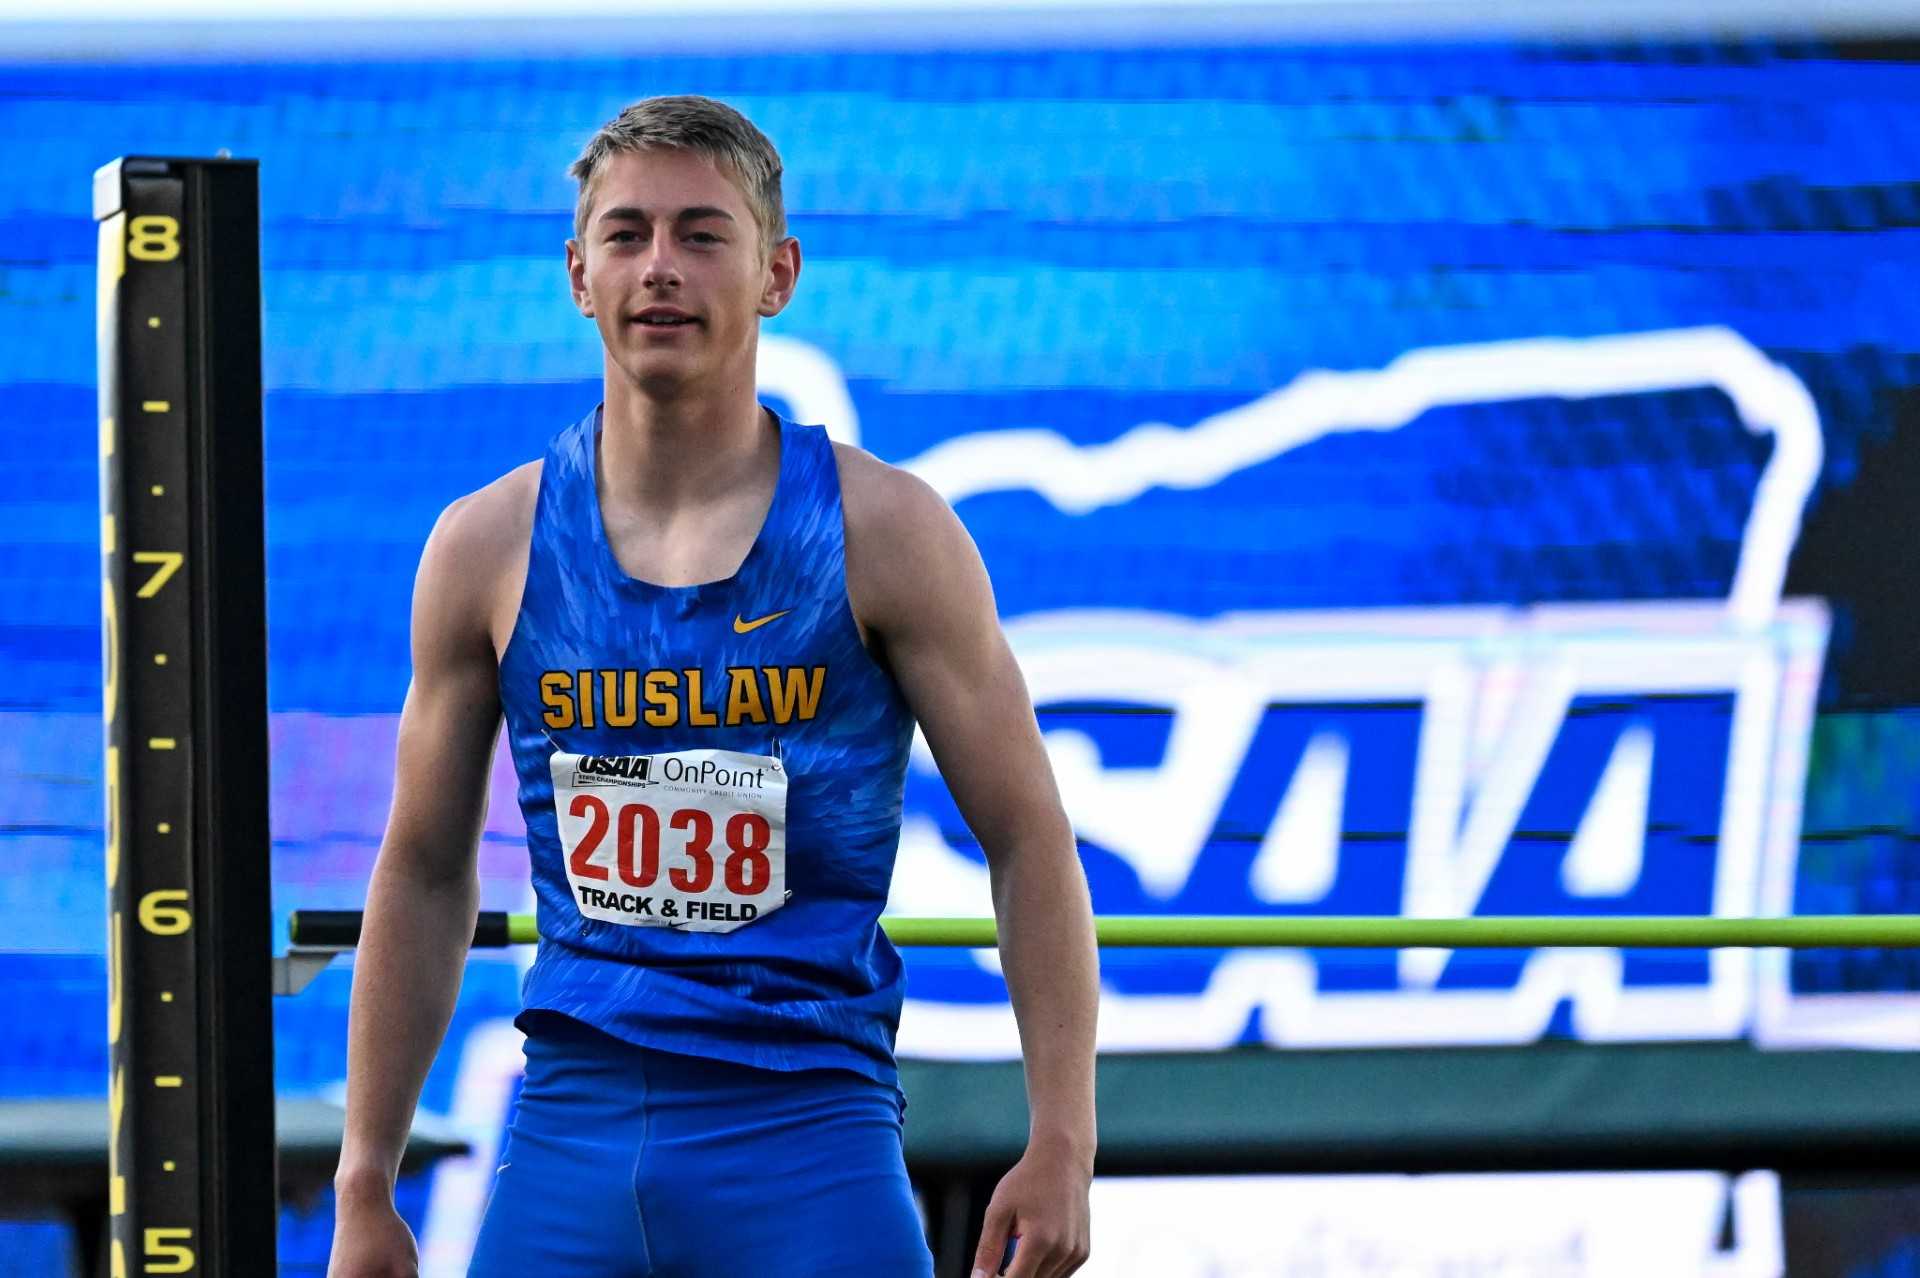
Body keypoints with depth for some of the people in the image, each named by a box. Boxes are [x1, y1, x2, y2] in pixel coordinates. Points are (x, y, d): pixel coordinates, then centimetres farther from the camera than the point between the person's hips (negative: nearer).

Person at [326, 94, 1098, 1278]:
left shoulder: (882, 533, -1)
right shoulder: (490, 548, 5)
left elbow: (1028, 839, 0)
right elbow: (426, 871, 13)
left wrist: (1061, 1146, -8)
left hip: (808, 1134, -2)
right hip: (570, 1126, 3)